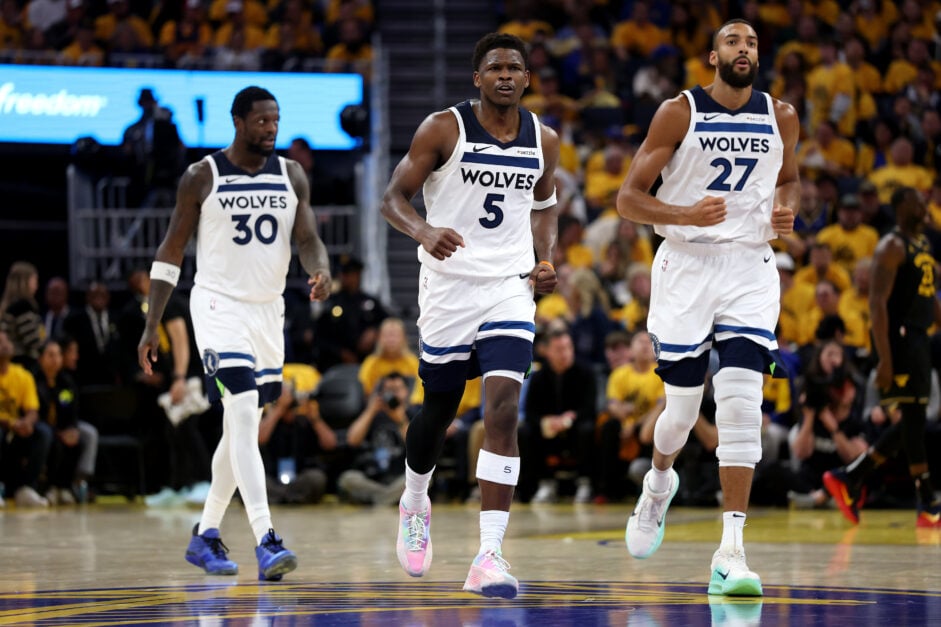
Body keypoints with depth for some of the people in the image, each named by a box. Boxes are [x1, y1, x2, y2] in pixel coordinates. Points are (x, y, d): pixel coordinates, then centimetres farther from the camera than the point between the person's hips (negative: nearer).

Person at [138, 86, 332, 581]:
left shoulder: (291, 176, 5)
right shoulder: (202, 178, -6)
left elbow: (308, 239, 0)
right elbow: (171, 252, -1)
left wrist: (321, 271, -25)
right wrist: (151, 327, -3)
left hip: (268, 311, 5)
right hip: (218, 305, -5)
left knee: (241, 429, 12)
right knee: (244, 417, -19)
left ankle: (205, 535, 27)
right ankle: (265, 542, -27)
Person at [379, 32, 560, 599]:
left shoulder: (544, 141, 5)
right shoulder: (444, 129, -7)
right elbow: (393, 197, -6)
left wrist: (547, 259, 5)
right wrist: (424, 232, -26)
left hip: (511, 289, 2)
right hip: (449, 284, -1)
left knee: (503, 411, -16)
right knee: (439, 412, 12)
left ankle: (490, 556, -20)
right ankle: (415, 502, 45)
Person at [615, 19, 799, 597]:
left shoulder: (781, 117, 5)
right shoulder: (679, 113, -5)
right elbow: (629, 198, -4)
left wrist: (787, 210, 2)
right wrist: (685, 215, -22)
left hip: (750, 268, 1)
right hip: (686, 265, -1)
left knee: (743, 402, -14)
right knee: (683, 408, 6)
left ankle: (731, 552, -16)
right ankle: (659, 481, 44)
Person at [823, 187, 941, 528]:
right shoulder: (892, 246, -10)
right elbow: (877, 303, -17)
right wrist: (884, 358, -23)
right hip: (899, 337, -10)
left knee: (911, 422, 10)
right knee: (913, 417, -9)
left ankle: (849, 477, 17)